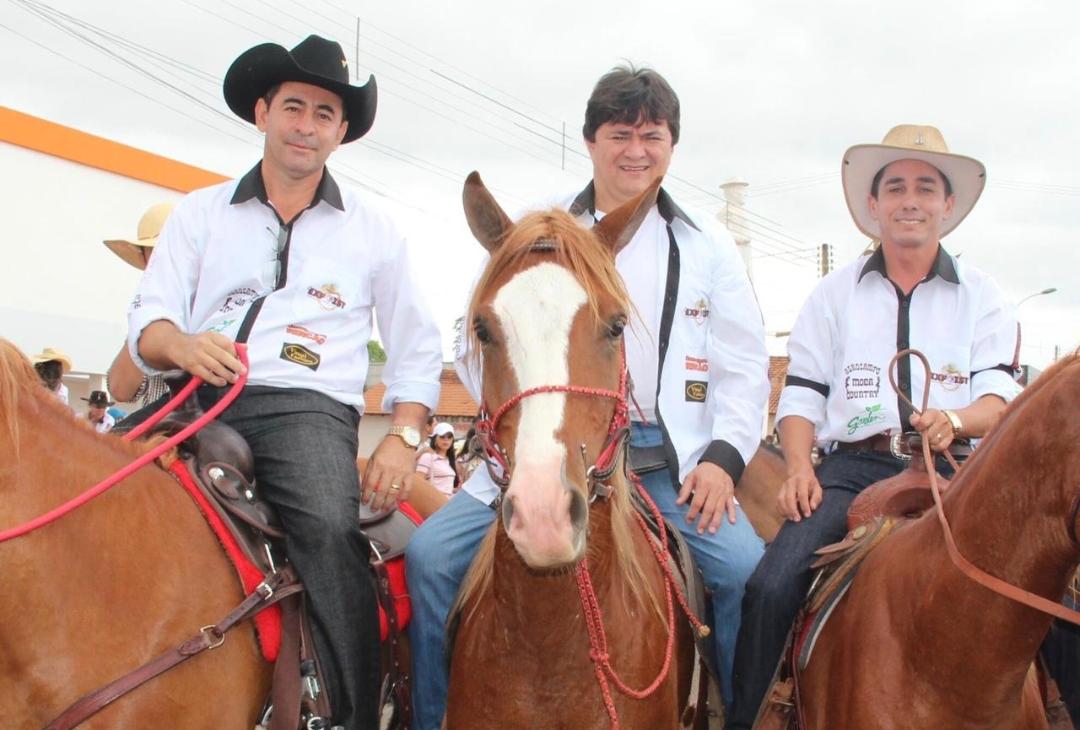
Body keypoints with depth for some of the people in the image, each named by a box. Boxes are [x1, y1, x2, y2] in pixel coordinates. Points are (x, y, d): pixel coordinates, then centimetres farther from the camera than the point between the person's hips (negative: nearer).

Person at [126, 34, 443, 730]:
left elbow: (418, 350, 19)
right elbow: (148, 325, 10)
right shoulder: (200, 213, 19)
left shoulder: (373, 229, 19)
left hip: (308, 405, -1)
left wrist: (402, 439, 3)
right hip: (198, 399, 1)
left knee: (331, 528, -33)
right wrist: (183, 346, -15)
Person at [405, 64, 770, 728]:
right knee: (431, 554, -15)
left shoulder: (708, 246, 12)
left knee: (747, 569, -21)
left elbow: (745, 367, 9)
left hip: (668, 456, 0)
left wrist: (723, 458, -7)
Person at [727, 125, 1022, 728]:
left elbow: (1001, 393, 2)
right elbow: (802, 394, 11)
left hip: (952, 469, 0)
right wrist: (800, 468, -7)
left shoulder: (982, 296, 13)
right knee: (771, 586, -22)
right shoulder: (835, 294, 15)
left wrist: (958, 419, -21)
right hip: (854, 466, 0)